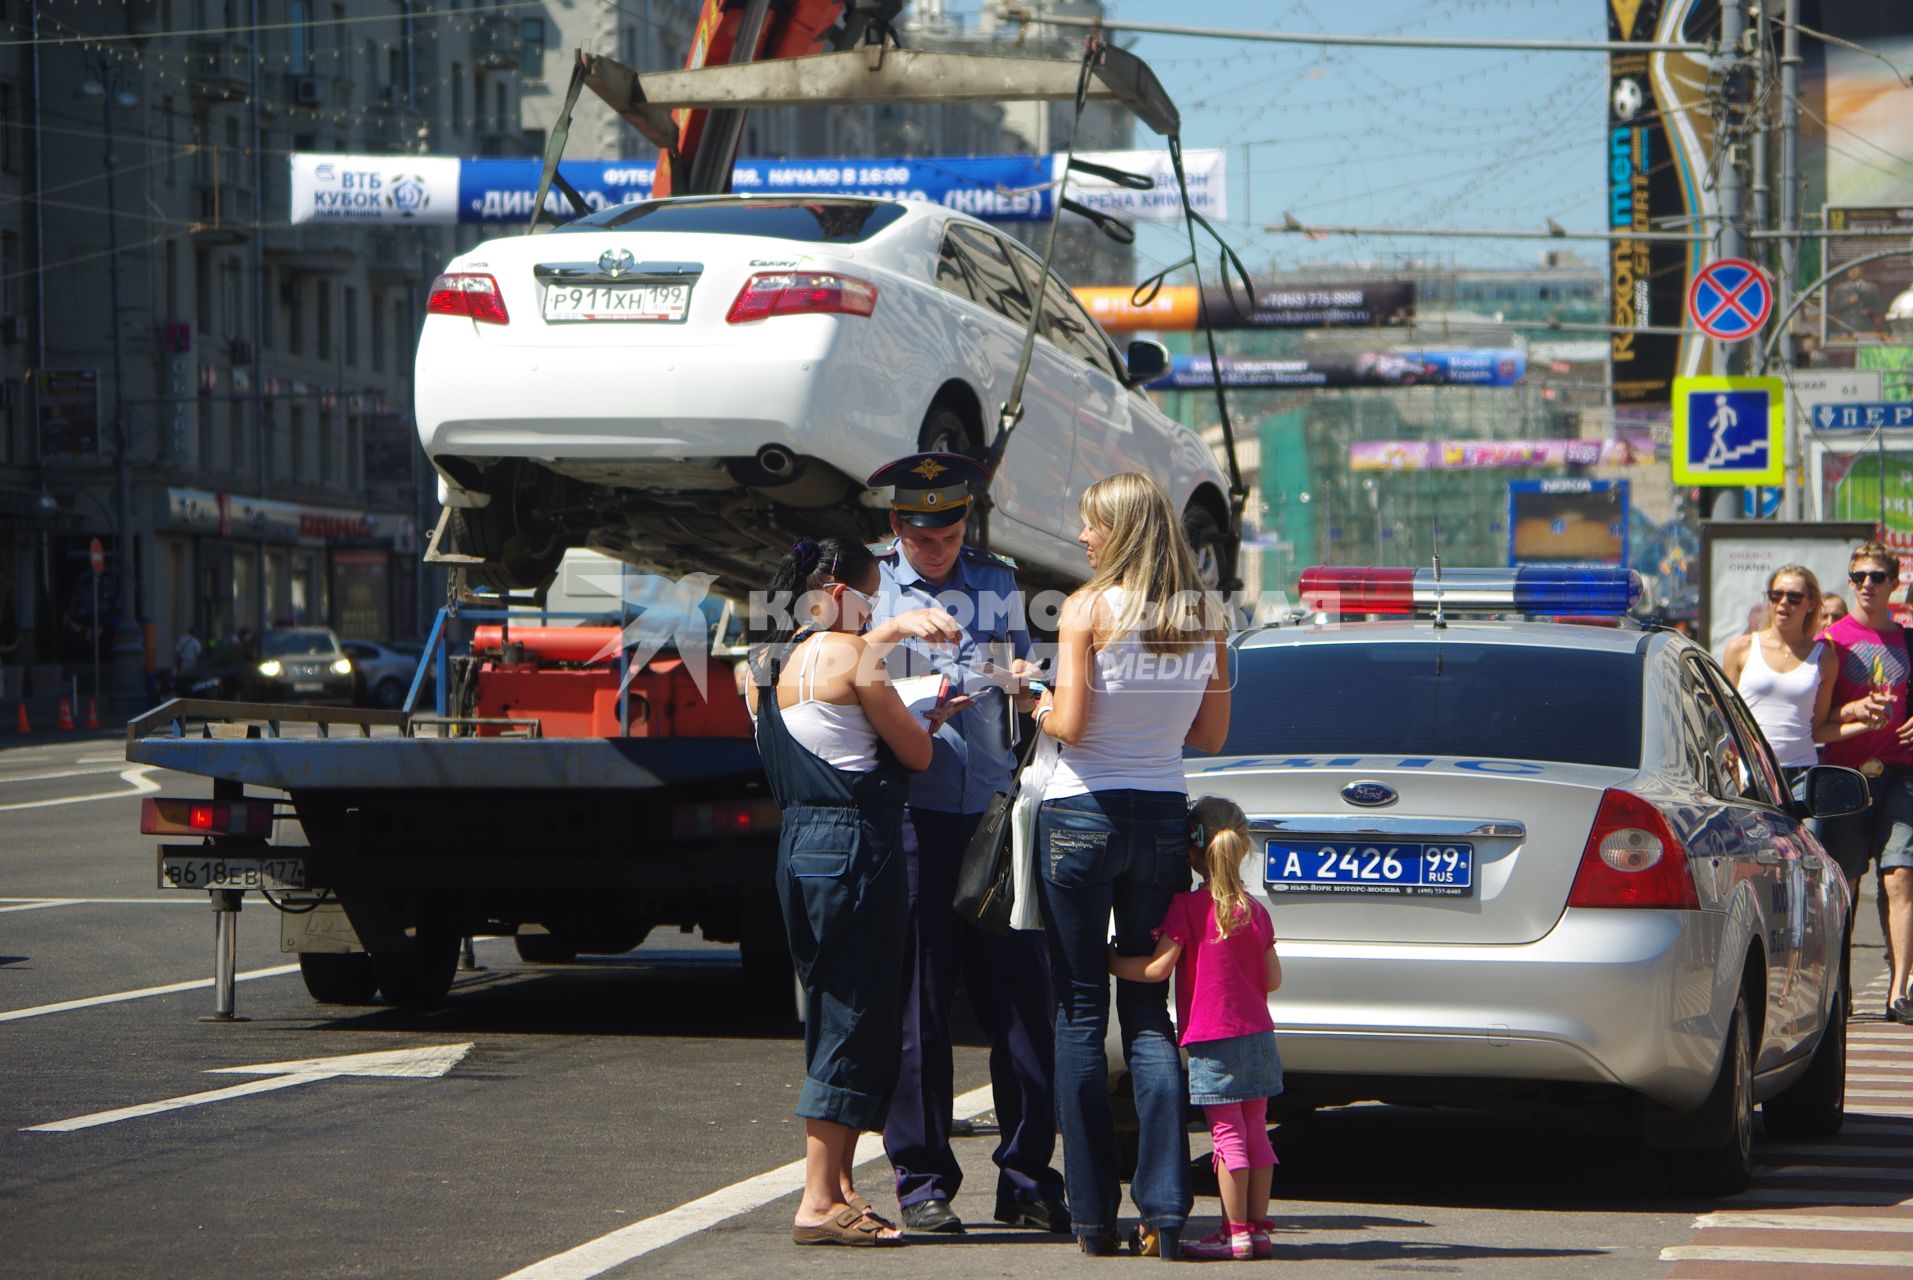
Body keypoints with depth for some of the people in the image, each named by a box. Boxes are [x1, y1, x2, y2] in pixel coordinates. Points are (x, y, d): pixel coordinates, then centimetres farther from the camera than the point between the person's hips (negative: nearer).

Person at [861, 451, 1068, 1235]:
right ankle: (922, 1180, 7)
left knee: (1021, 997, 0)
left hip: (994, 810, 3)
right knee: (916, 1002, -2)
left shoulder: (999, 583, 16)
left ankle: (1027, 1181, 8)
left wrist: (1022, 680, 0)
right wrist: (896, 628, -20)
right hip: (909, 812, -3)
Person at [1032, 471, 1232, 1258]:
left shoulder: (1088, 610, -10)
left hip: (1082, 814, -4)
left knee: (1080, 1014, 4)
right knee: (1148, 1013, 9)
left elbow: (1070, 724, -14)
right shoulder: (1204, 616, 4)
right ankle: (1164, 1210, -2)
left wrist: (1040, 707, 7)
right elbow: (1211, 733, 7)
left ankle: (1093, 1217, 5)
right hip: (1164, 817, 4)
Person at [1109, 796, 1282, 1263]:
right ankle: (1258, 1228, 13)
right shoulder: (1254, 909, 9)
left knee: (1228, 1133, -5)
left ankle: (1236, 1232, -4)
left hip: (1212, 1040, -6)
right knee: (1254, 1131, 11)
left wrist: (1111, 963, 2)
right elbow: (1273, 978, 11)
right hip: (1258, 1034, 6)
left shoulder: (1188, 907, -9)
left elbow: (1158, 969, -12)